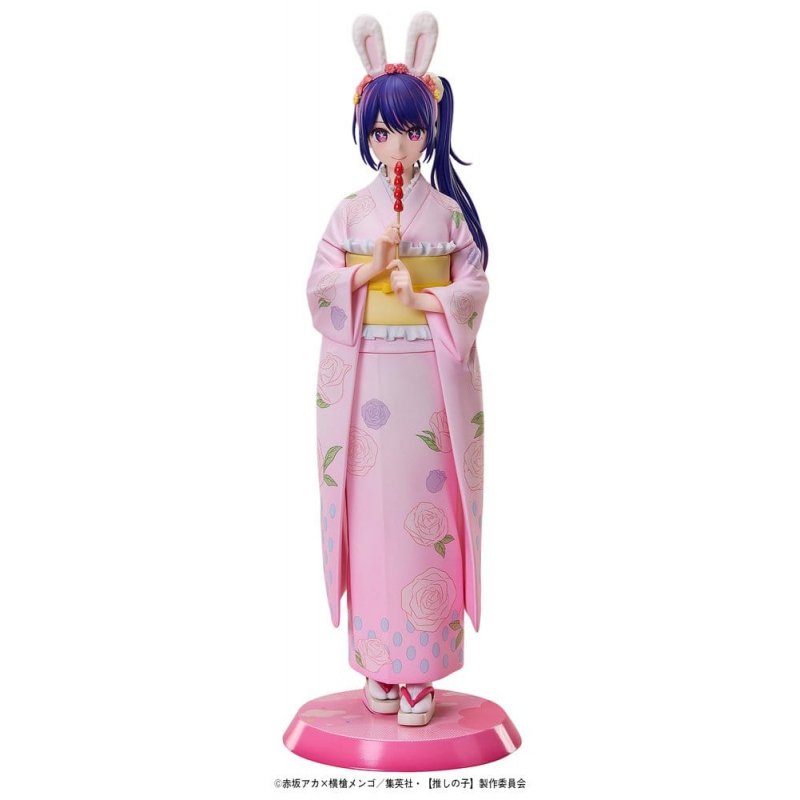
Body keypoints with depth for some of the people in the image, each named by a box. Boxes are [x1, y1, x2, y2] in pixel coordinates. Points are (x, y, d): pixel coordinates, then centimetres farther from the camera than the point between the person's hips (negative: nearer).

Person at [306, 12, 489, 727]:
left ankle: (421, 668, 8)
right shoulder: (350, 212, 8)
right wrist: (370, 268, -12)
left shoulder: (449, 210, 5)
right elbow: (320, 287, 3)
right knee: (372, 511, 2)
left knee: (427, 512, -1)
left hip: (431, 379, -1)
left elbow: (475, 289, 1)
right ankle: (379, 666, 14)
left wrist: (424, 298, -15)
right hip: (366, 379, 1)